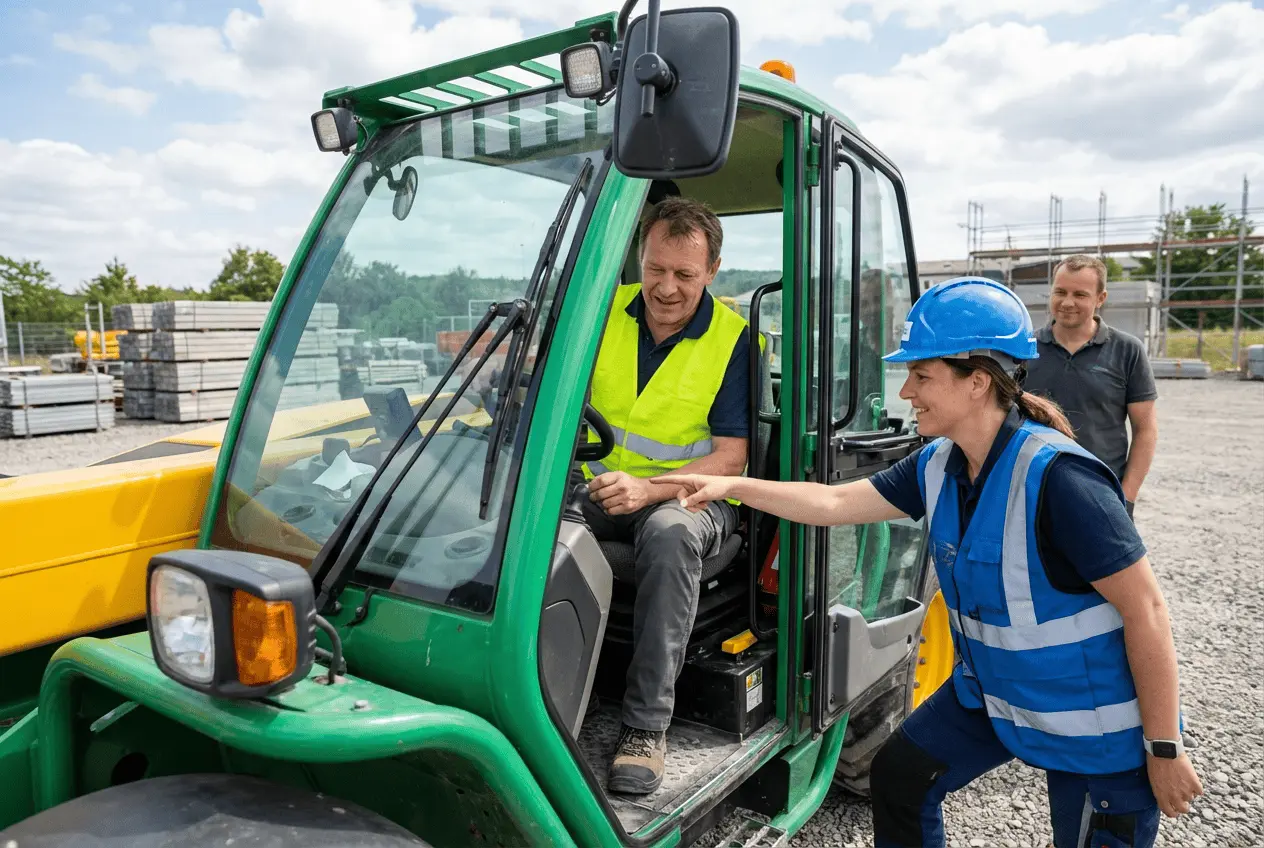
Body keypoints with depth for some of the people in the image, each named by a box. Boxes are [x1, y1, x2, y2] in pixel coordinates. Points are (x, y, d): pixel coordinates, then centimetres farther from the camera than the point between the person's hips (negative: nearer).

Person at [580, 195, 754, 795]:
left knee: (669, 533, -37)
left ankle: (646, 723, -27)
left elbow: (730, 457, -11)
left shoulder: (732, 338, -7)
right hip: (601, 487, 3)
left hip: (691, 496, -3)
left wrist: (648, 489, -25)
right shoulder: (606, 312, 2)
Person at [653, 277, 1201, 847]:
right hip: (991, 690, 7)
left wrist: (1164, 749, -17)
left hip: (1094, 726, -7)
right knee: (899, 776, 14)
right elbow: (835, 504, -2)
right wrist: (731, 486, -6)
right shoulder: (938, 466, -8)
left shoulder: (1058, 479, -31)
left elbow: (1145, 610, -25)